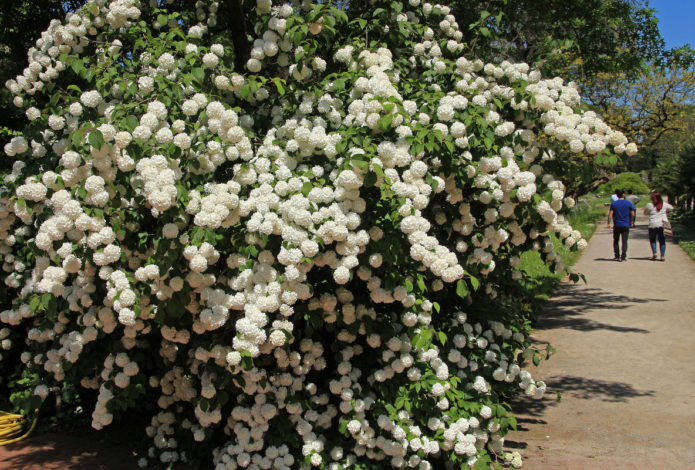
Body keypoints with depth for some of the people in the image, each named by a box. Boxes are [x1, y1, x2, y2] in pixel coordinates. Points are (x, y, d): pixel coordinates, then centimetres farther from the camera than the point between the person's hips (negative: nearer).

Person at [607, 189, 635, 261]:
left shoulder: (613, 203, -3)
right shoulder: (629, 203, -1)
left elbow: (610, 214, -8)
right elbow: (633, 214, 1)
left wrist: (609, 223, -2)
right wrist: (631, 222, 14)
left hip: (617, 225, 0)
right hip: (626, 225, 0)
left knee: (616, 241, 12)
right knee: (624, 242, 3)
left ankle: (617, 256, 12)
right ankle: (623, 257, -1)